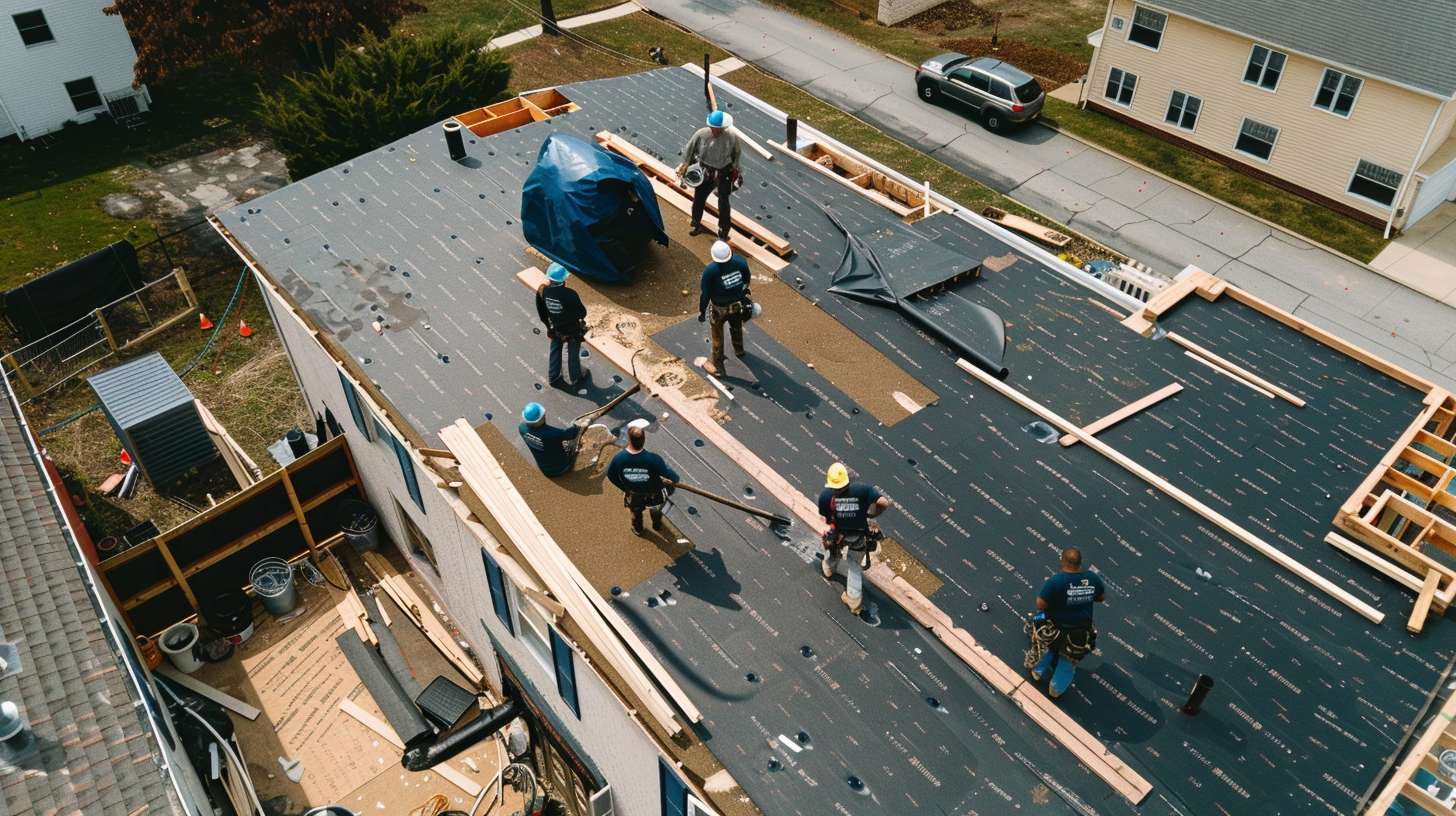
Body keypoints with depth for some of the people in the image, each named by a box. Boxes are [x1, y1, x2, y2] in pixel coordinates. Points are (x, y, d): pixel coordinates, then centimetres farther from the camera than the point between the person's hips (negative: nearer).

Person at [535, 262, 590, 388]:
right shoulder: (570, 294, -35)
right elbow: (582, 313, -21)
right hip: (572, 329, -3)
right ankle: (576, 377, 43)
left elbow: (541, 313, -6)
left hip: (555, 329, 4)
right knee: (573, 354, 21)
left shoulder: (542, 291, -22)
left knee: (555, 351, 27)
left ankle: (553, 377, 43)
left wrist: (549, 324, 13)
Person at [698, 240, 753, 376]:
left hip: (720, 309, -4)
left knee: (717, 336, 19)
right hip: (739, 304, 4)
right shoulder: (741, 262, -20)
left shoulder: (710, 270, -31)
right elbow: (746, 281, -1)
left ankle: (717, 366, 33)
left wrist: (701, 312, -5)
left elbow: (704, 293, -21)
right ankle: (739, 350, 60)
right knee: (736, 328, 33)